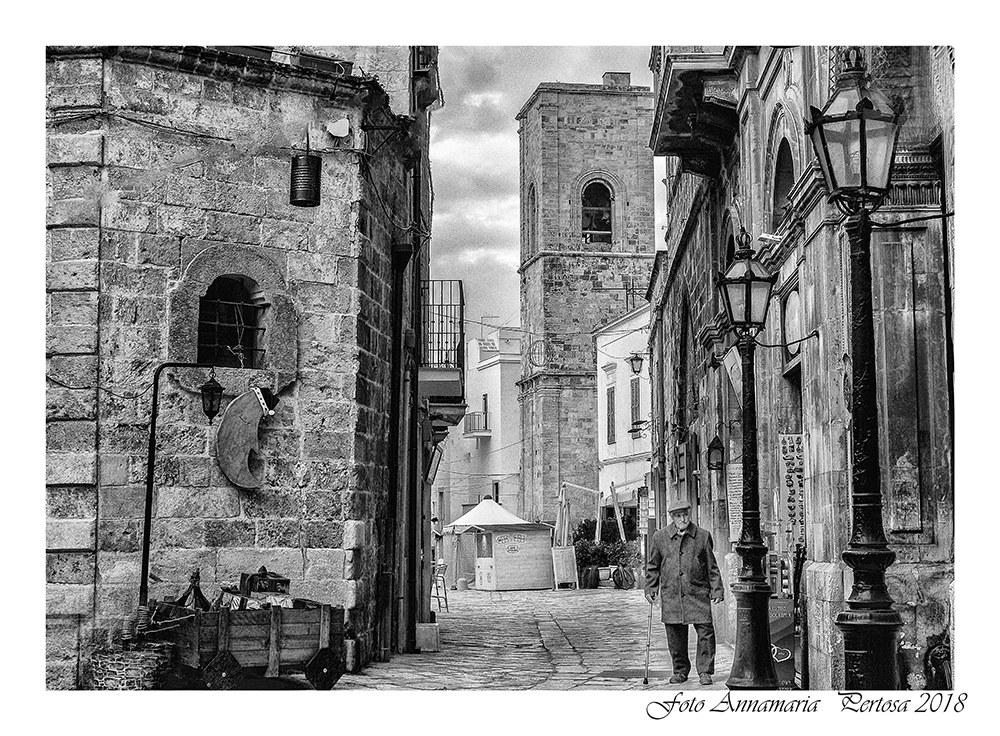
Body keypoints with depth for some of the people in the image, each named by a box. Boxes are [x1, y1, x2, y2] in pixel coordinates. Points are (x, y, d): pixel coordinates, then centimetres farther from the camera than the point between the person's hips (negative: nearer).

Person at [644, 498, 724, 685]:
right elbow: (653, 566, 13)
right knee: (675, 635, 6)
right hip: (671, 594, 1)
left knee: (705, 631, -7)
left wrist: (716, 590, 3)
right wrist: (650, 589, 7)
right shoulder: (660, 537, 5)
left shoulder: (703, 536, 3)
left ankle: (704, 671, 4)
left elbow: (712, 566, 7)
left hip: (698, 593, -1)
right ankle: (680, 671, 21)